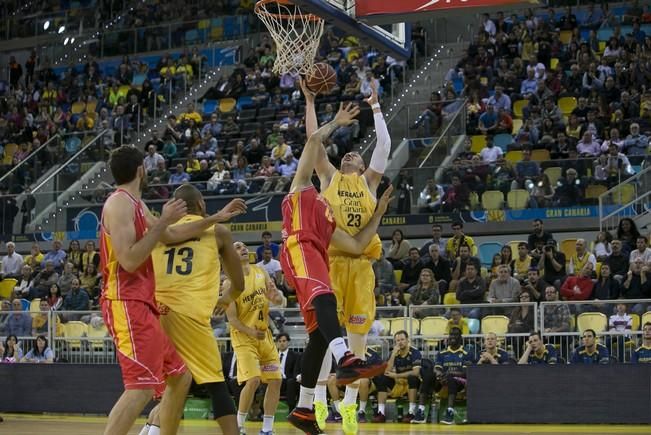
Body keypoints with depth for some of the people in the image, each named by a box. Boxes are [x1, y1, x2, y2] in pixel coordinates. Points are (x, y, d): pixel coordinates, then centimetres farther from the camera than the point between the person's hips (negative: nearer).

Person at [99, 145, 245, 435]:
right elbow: (129, 261, -22)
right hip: (127, 304, -11)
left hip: (142, 304, 11)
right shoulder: (120, 203, -12)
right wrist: (163, 222, -16)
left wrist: (216, 218, 30)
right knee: (141, 387, -21)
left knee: (180, 377, 17)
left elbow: (171, 236, 31)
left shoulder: (136, 205, 18)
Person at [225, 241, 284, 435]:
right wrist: (251, 332, -25)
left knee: (276, 380, 1)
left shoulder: (261, 272, 5)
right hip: (243, 336, -6)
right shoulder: (230, 282, -10)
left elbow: (279, 301, 7)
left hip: (264, 333, 6)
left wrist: (275, 294, -16)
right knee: (253, 380, -19)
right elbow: (232, 318, -12)